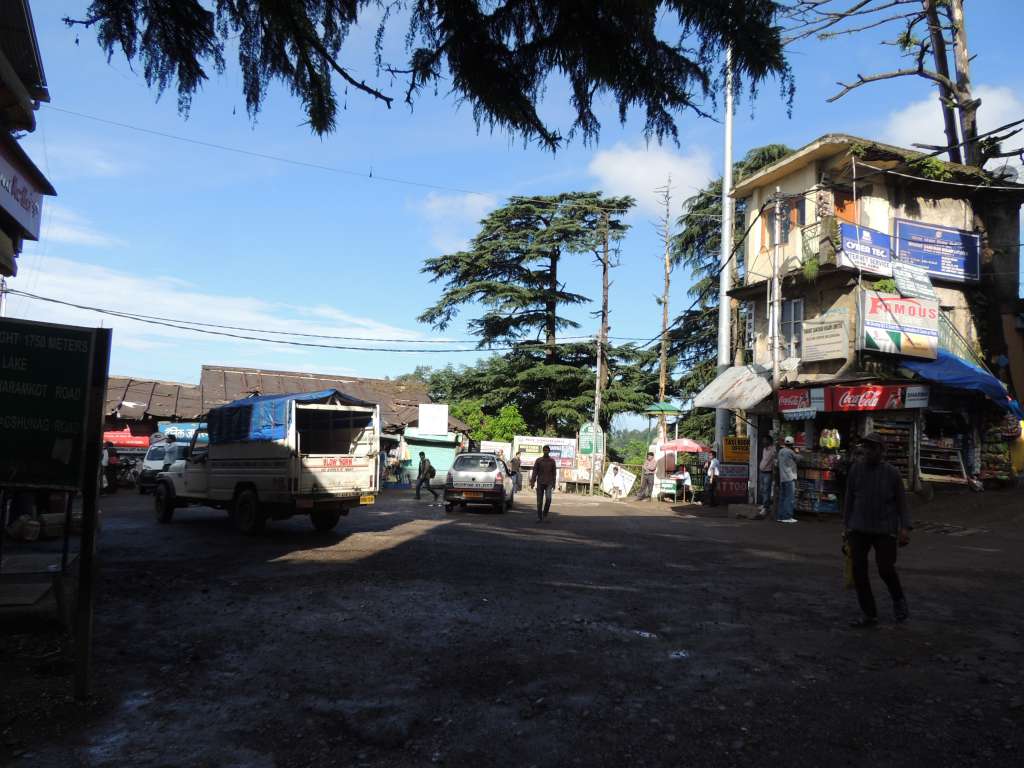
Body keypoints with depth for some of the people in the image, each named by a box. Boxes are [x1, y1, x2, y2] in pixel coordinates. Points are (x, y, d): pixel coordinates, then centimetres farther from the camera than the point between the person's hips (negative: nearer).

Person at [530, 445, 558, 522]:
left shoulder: (552, 461, 4)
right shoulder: (538, 460, 2)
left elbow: (554, 472, 6)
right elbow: (534, 472, 1)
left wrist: (554, 483, 3)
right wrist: (532, 482, -6)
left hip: (549, 483, 0)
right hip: (540, 483, 0)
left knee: (548, 498, -18)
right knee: (539, 501, 1)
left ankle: (545, 512, 5)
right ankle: (539, 517, 10)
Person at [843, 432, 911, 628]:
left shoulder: (892, 472, -3)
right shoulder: (856, 469, 1)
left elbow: (902, 502, 2)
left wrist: (905, 529, -8)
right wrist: (846, 526, 9)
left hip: (885, 530, -2)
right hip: (859, 529, 2)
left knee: (886, 569, -3)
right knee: (859, 571, -1)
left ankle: (898, 600, 30)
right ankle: (869, 615, 12)